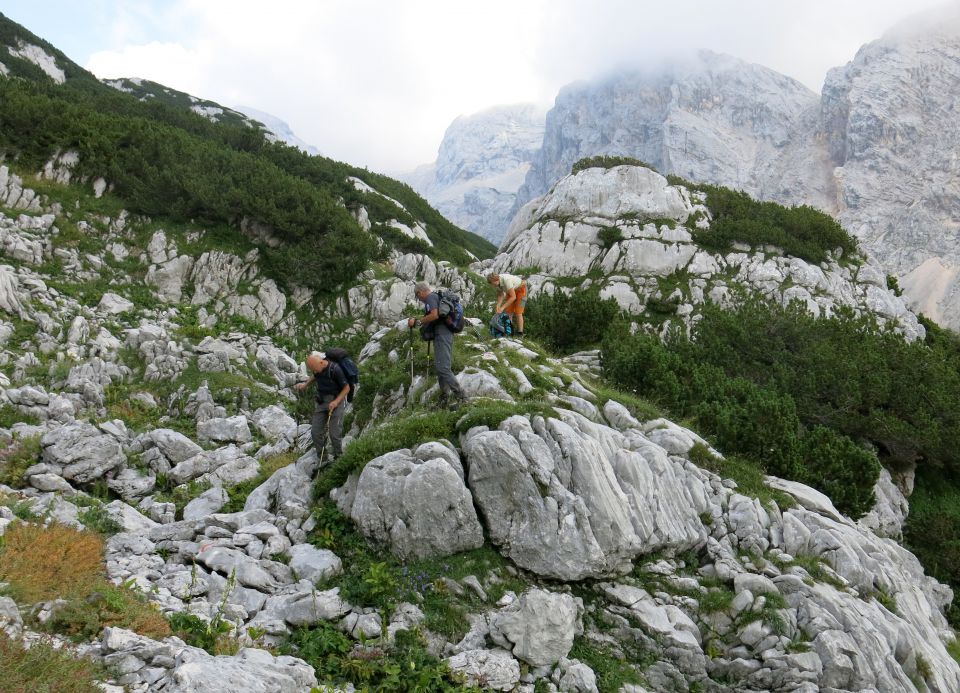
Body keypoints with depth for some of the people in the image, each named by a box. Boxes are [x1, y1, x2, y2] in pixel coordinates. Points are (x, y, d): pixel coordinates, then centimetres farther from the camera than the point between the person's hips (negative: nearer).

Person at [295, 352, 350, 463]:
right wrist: (306, 384, 9)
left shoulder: (335, 370, -24)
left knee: (334, 433, -7)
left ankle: (337, 455, 18)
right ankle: (320, 458, 17)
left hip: (336, 401, -6)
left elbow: (347, 388, -14)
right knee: (315, 431, 2)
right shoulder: (317, 367, -5)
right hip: (321, 401, 6)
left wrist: (336, 402, -23)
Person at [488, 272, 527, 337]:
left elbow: (513, 297, -39)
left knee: (518, 312, -12)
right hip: (512, 290, 7)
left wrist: (502, 307, -39)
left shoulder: (506, 280, -41)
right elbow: (501, 295, -10)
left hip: (521, 289, -7)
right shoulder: (496, 281, -17)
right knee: (508, 311, 0)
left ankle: (520, 333, -6)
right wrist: (498, 306, -27)